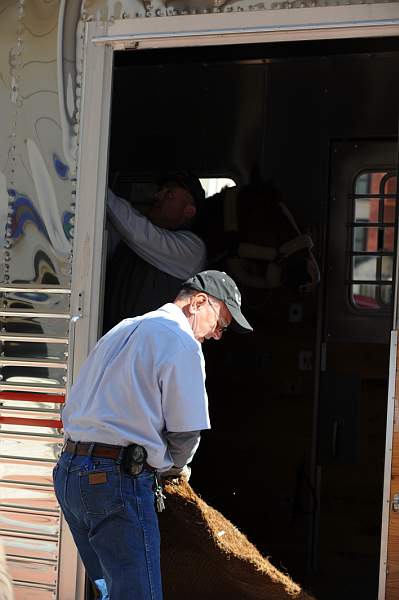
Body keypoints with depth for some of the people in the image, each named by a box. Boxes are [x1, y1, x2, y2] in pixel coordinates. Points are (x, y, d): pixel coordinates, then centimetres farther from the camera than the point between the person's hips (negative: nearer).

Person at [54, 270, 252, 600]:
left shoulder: (122, 331, 21)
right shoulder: (182, 342, -6)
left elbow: (72, 409, 23)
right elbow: (186, 433, -10)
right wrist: (170, 469, 13)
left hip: (69, 472, 9)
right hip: (118, 479, -9)